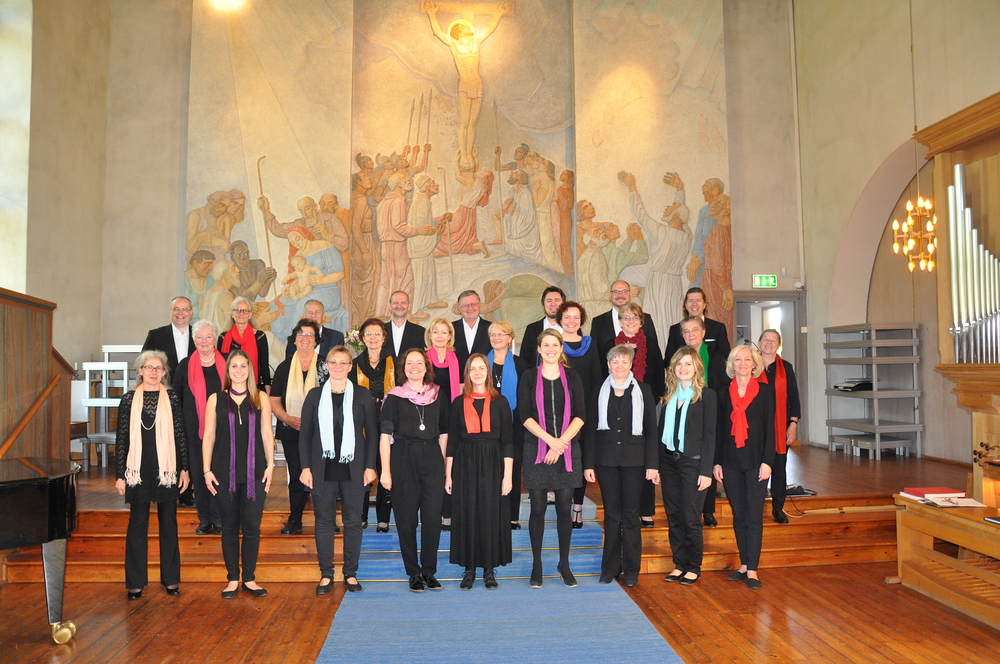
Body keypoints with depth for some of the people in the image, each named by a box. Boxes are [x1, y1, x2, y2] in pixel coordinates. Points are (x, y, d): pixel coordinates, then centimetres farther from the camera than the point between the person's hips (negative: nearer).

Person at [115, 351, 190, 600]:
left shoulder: (171, 398, 1)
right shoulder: (130, 399, 2)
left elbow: (180, 435, 3)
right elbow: (121, 438, 3)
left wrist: (184, 468, 1)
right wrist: (119, 474, 0)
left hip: (166, 469, 0)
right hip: (138, 471, 0)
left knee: (168, 524, 7)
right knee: (137, 525, 6)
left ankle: (171, 579, 17)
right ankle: (135, 582, 16)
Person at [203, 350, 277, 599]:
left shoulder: (261, 398, 5)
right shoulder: (216, 399, 4)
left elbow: (267, 433, 5)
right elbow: (209, 436, 4)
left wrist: (270, 465, 0)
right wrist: (207, 470, -1)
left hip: (254, 472, 0)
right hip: (224, 473, 0)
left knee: (252, 527, 3)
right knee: (229, 527, 8)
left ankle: (249, 578, 16)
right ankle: (232, 579, 19)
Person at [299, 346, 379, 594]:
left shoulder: (362, 395, 2)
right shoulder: (315, 395, 4)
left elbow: (372, 433, 3)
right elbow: (305, 434, 5)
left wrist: (370, 466, -3)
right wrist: (305, 467, -2)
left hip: (353, 469, 0)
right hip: (323, 469, 1)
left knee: (353, 521, 6)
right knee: (324, 521, 6)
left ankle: (350, 573, 18)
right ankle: (326, 574, 17)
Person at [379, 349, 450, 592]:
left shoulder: (438, 396, 9)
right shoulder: (394, 397, 1)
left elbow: (443, 433, 13)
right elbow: (385, 435, -2)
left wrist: (443, 464, 8)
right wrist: (385, 470, -8)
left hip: (432, 459, 2)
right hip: (403, 460, -2)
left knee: (433, 517, 1)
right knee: (406, 518, 3)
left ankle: (429, 571, 15)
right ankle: (413, 573, 15)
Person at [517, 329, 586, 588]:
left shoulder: (571, 376, 7)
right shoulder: (529, 376, 3)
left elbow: (580, 415, 0)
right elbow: (525, 415, -4)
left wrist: (561, 442, -11)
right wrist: (550, 440, -14)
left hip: (568, 450, 1)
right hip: (536, 450, -1)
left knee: (564, 507, 5)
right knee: (538, 508, 2)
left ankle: (564, 564, 19)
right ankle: (536, 565, 15)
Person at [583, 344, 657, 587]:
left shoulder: (643, 391, 3)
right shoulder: (599, 393, 6)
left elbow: (651, 429, 1)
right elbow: (590, 430, 5)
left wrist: (652, 464, -5)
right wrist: (588, 464, 0)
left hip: (634, 458, -1)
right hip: (606, 459, 1)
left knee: (630, 514, 4)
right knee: (611, 514, 6)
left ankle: (631, 569, 14)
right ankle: (610, 567, 16)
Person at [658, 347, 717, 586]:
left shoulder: (707, 395, -3)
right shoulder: (668, 395, 10)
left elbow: (709, 434, -6)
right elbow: (660, 429, 10)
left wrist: (706, 471, -11)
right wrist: (656, 464, 4)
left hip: (692, 461, -5)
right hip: (668, 461, 5)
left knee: (691, 519, 0)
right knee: (673, 517, 9)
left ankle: (694, 567, 15)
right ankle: (679, 564, 21)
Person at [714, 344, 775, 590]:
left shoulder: (765, 390, 0)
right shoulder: (723, 393, 6)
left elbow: (770, 428, -2)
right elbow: (719, 429, 7)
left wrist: (767, 461, -9)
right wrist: (716, 462, 3)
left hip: (756, 460, -2)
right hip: (730, 461, 2)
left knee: (754, 515, -1)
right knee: (738, 514, 9)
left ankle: (752, 569, 5)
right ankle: (743, 564, 18)